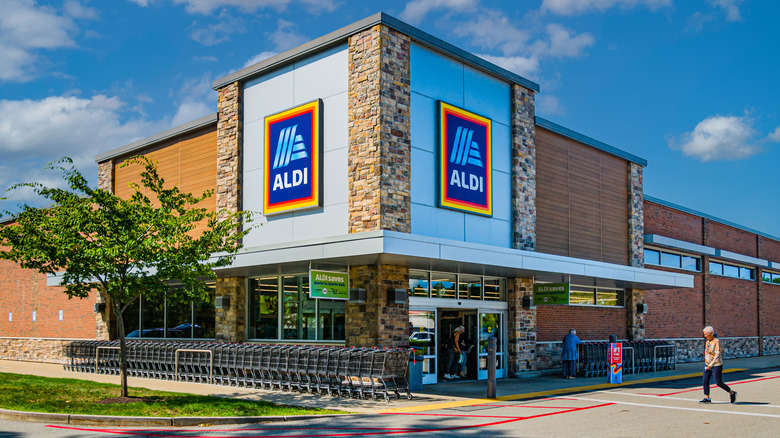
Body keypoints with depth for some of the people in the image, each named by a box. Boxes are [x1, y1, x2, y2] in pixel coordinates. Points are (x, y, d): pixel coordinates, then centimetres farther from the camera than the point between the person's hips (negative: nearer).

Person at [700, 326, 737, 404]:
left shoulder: (716, 341, -15)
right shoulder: (708, 341, 9)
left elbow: (718, 354, -20)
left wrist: (711, 364, -26)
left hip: (716, 365, -7)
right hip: (708, 365, 7)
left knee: (719, 383, -2)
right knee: (705, 381, -2)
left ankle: (732, 393, 20)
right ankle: (707, 398, 2)